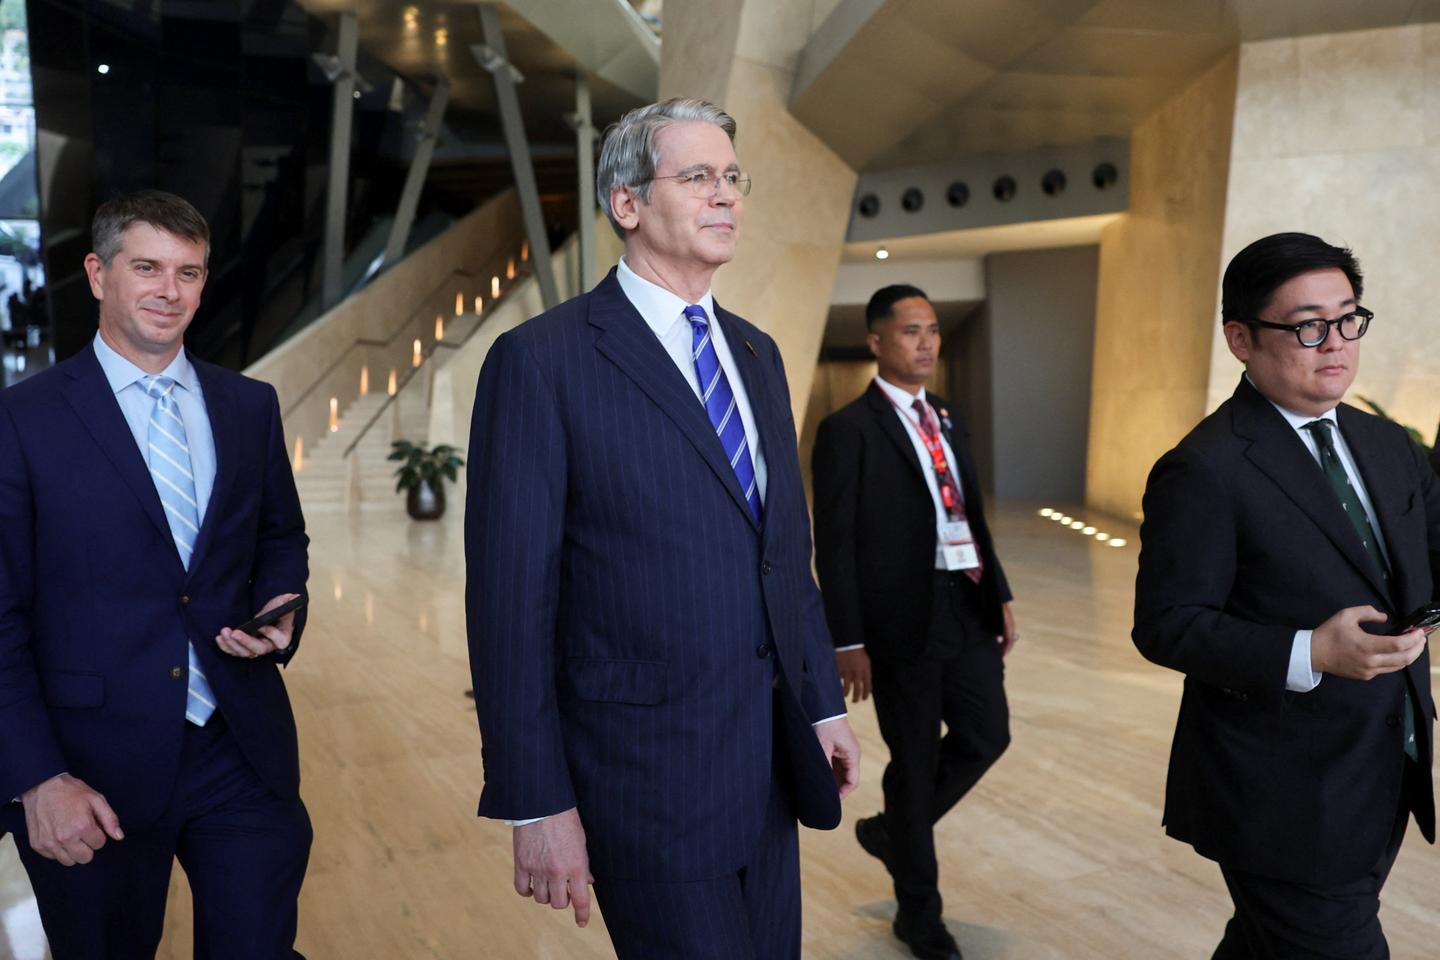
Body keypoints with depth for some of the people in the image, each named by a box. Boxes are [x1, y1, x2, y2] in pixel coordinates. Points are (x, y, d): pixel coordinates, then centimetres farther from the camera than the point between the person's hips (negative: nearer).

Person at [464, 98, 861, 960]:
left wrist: (824, 702, 13)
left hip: (774, 760, 7)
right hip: (650, 773, -6)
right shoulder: (543, 361, -11)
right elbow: (511, 592, -13)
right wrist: (538, 805, -13)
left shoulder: (757, 353, 10)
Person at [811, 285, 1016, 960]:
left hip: (969, 609, 7)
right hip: (904, 621, -7)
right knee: (915, 762, 7)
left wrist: (999, 596, 13)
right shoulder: (848, 430, -10)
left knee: (986, 736, 12)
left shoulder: (947, 420, 13)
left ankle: (891, 831, 37)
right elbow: (834, 545, -12)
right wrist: (848, 642, -14)